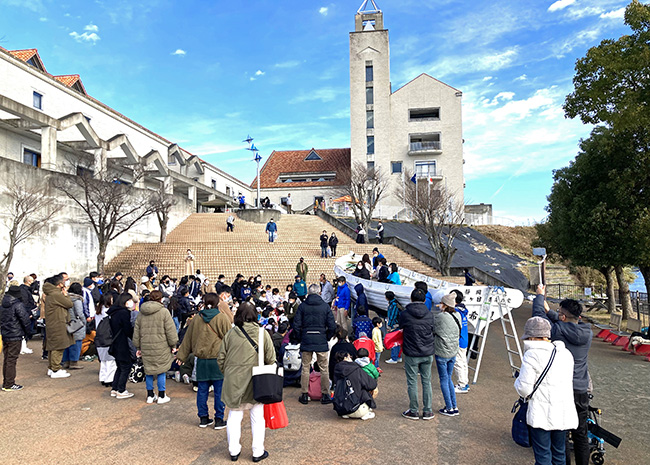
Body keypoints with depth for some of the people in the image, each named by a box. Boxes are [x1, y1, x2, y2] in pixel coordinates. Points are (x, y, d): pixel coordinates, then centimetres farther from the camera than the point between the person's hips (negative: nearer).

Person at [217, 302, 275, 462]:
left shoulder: (230, 334, -3)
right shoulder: (262, 333, -7)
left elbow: (221, 358, 4)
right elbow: (271, 359, -4)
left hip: (233, 382, 2)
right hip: (256, 383, -1)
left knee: (234, 416, 14)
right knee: (257, 417, 11)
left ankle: (234, 451, 25)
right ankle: (258, 452, 20)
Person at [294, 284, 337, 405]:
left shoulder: (302, 306, -2)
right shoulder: (325, 306, -2)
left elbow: (296, 325, -3)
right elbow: (332, 326, -3)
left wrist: (301, 338, 10)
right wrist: (327, 338, 11)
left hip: (306, 341, 1)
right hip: (321, 341, -1)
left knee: (305, 368, 10)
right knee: (324, 368, 8)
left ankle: (304, 395, 14)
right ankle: (325, 395, 12)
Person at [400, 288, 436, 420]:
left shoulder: (404, 315, -11)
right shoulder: (429, 315, -3)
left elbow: (401, 329, 2)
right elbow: (432, 331, 6)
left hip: (411, 354, -3)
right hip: (428, 354, 3)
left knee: (412, 382, 8)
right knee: (427, 382, 14)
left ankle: (414, 411, 17)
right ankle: (427, 411, 21)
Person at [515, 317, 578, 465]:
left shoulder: (531, 355, -14)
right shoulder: (566, 353, 6)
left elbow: (524, 390, -15)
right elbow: (568, 381, 15)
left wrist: (518, 380, 6)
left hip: (541, 415, -6)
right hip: (564, 414, 6)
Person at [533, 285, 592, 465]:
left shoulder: (557, 331, -16)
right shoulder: (588, 333, -2)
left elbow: (538, 315, -2)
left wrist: (540, 295, 14)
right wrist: (549, 310, 21)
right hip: (581, 391, 4)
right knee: (580, 434, 15)